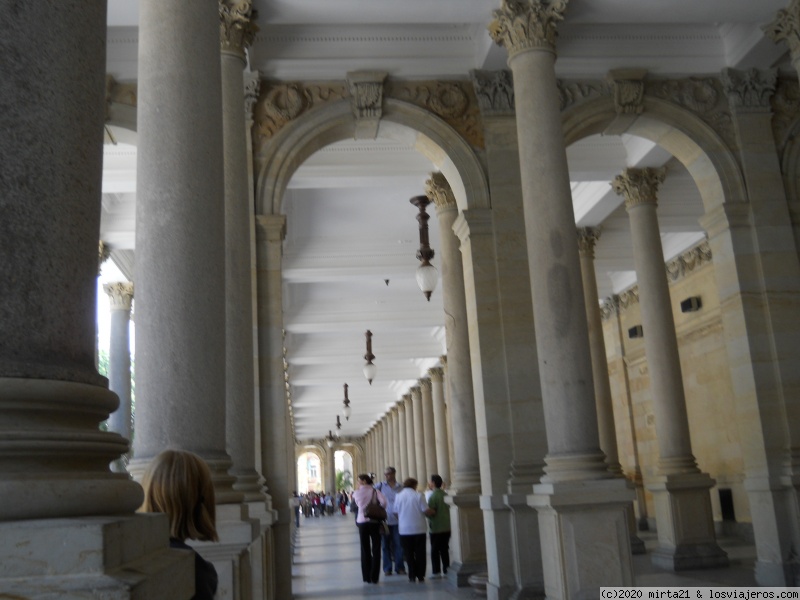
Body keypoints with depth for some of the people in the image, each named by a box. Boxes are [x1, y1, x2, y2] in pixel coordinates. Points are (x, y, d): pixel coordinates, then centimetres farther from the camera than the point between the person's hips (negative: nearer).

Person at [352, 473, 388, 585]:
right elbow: (384, 502, -15)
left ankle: (366, 577, 11)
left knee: (365, 550, 9)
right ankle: (374, 577, 3)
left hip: (362, 522, 1)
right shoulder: (375, 491, -2)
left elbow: (357, 504, 1)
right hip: (374, 521, -1)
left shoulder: (357, 493, -2)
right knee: (376, 550, 5)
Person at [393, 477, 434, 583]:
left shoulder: (398, 496, 0)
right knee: (420, 553, 8)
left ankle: (412, 576, 5)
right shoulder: (418, 495, -7)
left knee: (409, 554, 8)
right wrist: (433, 512, 10)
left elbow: (396, 513, 8)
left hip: (404, 530, 2)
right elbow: (426, 511, -10)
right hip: (419, 529, -1)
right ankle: (420, 576, 9)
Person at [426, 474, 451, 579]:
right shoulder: (445, 495, 6)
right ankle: (446, 570, 12)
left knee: (435, 550, 3)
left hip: (436, 528, -6)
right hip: (446, 527, 6)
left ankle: (436, 571, 4)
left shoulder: (433, 496, -15)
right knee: (444, 549, 11)